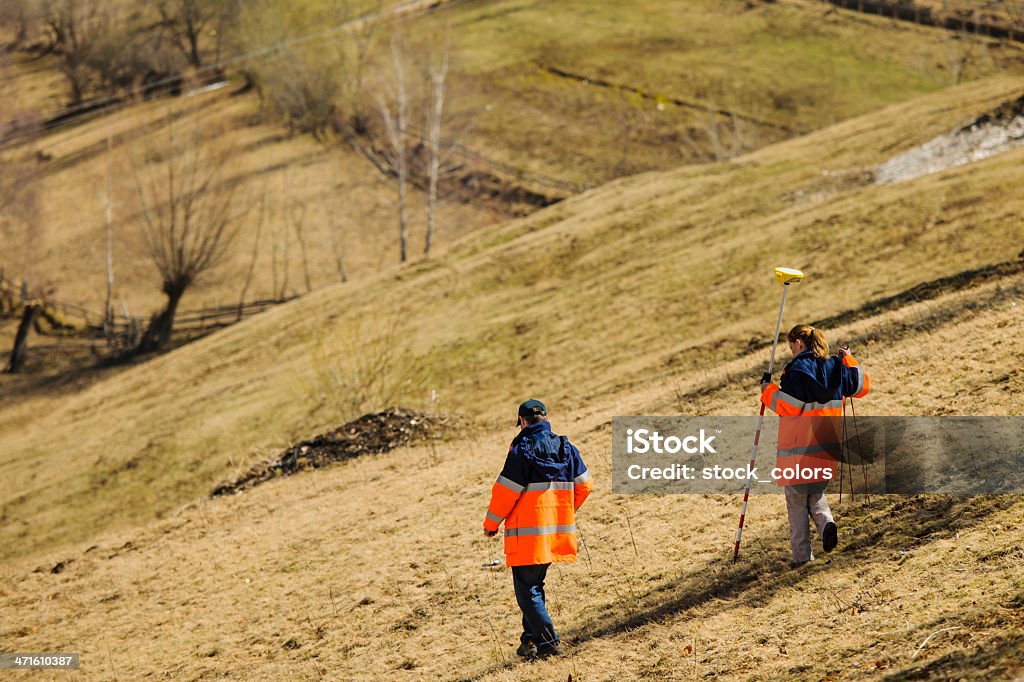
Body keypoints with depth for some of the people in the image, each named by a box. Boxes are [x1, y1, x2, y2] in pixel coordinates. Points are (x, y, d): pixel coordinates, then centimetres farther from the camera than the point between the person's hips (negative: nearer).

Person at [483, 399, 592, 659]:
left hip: (528, 532, -7)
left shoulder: (521, 450, -12)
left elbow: (505, 491, -12)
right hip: (558, 530, 7)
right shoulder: (566, 448, 6)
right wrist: (569, 511, 28)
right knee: (535, 585, 20)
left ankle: (547, 642, -7)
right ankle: (530, 639, 21)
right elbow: (584, 484, 11)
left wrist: (491, 524, 1)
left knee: (526, 589, 0)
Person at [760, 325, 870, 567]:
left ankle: (801, 554, 4)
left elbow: (788, 406, -18)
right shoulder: (835, 366, 5)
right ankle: (826, 522, -8)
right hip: (828, 446, 6)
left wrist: (769, 392, -3)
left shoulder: (797, 369, -14)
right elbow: (862, 385, 18)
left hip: (799, 448, -6)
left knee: (796, 500, 6)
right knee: (815, 493, 22)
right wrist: (849, 361, 28)